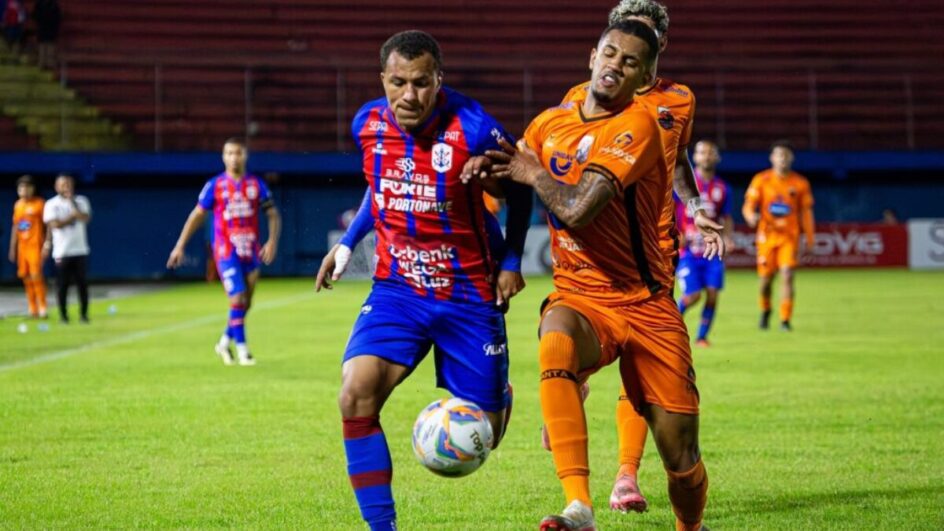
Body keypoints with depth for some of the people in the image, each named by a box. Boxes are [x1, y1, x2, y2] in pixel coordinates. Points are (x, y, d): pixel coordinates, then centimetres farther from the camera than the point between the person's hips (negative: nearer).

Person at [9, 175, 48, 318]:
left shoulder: (39, 204, -6)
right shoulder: (18, 205, 12)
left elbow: (47, 226, -6)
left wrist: (46, 246, -11)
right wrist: (12, 248, 16)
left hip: (36, 245, -6)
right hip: (23, 246, 6)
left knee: (36, 275, -13)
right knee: (26, 277, 5)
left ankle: (42, 309, -8)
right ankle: (32, 309, 12)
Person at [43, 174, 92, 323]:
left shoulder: (81, 201, 8)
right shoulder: (51, 204, 1)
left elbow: (85, 218, -9)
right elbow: (55, 224, -11)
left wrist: (72, 203, -11)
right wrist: (73, 216, -4)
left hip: (80, 250, 2)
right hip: (62, 251, -2)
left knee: (83, 283, 0)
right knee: (62, 284, 0)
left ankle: (84, 314, 8)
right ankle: (63, 315, 9)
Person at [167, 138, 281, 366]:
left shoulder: (257, 185, 4)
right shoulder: (215, 186, -1)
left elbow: (273, 215, 9)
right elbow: (197, 216, 5)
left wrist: (272, 241, -7)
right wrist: (180, 246, 3)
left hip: (251, 252, 3)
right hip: (227, 252, -3)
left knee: (246, 303, 9)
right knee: (238, 300, -13)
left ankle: (225, 342, 29)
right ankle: (242, 349, -4)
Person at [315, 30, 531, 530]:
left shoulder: (473, 128, -20)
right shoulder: (368, 123, -6)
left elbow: (519, 189, -1)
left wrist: (511, 261, -4)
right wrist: (347, 243, 14)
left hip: (468, 292, -3)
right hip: (396, 288, 3)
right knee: (356, 395, -22)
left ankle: (501, 392, 46)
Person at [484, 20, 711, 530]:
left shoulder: (638, 125, -12)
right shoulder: (550, 123, 5)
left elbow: (577, 208, -23)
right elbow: (506, 174, 23)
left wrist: (534, 173, -6)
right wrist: (484, 164, 0)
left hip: (645, 304, -2)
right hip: (579, 298, 2)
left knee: (681, 457, -2)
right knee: (555, 341, -36)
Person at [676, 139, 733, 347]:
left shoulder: (722, 188, 8)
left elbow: (727, 218, 18)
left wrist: (727, 238, 0)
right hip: (688, 250, -3)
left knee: (712, 294, -6)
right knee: (693, 295, -10)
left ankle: (702, 336, 8)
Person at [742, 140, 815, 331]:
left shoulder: (800, 183, 3)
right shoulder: (761, 180, 1)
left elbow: (806, 212, 9)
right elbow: (749, 206, -1)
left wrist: (810, 239, 8)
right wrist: (751, 217, -25)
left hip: (789, 236, 0)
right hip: (767, 236, 0)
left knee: (787, 276, -15)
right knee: (766, 279, 4)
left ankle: (785, 320, -9)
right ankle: (765, 311, 34)